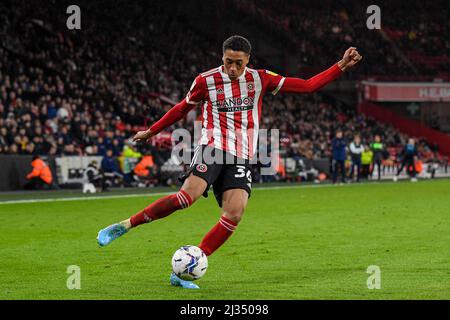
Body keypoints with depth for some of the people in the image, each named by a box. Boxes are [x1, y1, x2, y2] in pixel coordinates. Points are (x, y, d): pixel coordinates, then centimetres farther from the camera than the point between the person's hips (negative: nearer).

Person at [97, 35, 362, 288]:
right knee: (188, 196, -28)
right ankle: (124, 226, -17)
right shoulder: (206, 81, 1)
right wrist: (151, 132, 24)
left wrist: (341, 67, 1)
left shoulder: (260, 80, 7)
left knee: (234, 215, -17)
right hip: (213, 147, -3)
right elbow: (182, 109, 17)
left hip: (241, 158, 3)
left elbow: (307, 86, 8)